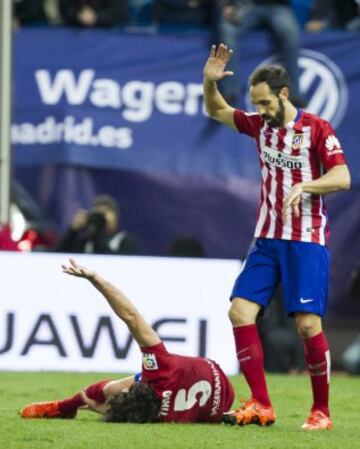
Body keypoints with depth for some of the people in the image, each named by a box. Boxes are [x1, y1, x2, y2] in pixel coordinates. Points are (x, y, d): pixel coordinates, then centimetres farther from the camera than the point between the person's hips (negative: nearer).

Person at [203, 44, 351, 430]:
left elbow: (342, 177, -14)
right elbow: (216, 111, 22)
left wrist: (303, 185, -29)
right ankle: (260, 405, -6)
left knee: (308, 323, -11)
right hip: (267, 238, 6)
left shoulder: (316, 129, -7)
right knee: (240, 311, -8)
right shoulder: (260, 125, 9)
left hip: (307, 240, -6)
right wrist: (210, 80, 3)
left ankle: (322, 410, 1)